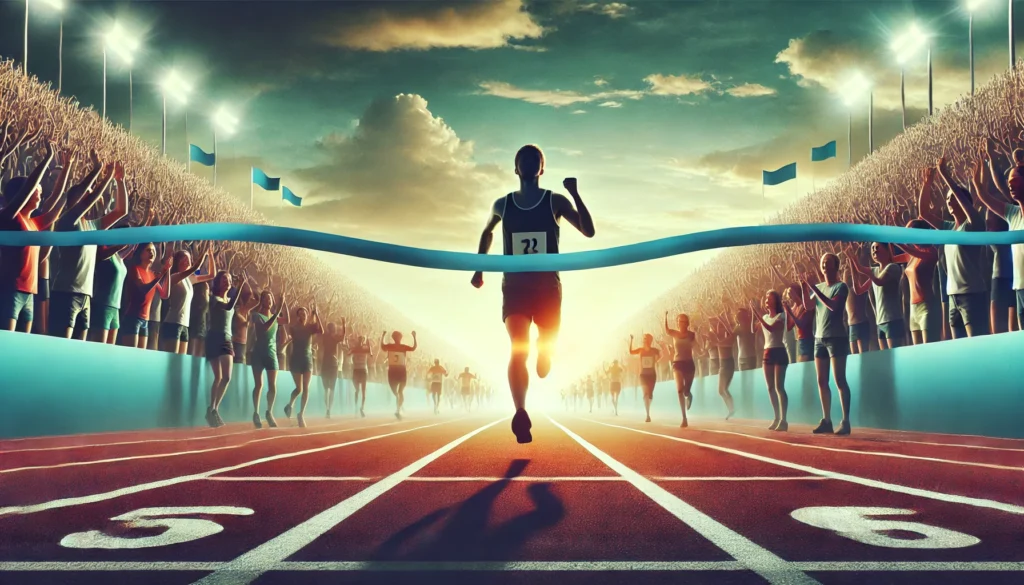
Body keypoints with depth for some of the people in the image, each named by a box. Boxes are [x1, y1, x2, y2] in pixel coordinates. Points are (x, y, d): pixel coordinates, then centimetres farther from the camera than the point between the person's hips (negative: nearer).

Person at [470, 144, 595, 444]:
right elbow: (487, 232, 26)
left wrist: (575, 194, -20)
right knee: (518, 349, -19)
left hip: (547, 287, 0)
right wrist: (479, 269, 20)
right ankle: (520, 414, -29)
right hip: (514, 286, 0)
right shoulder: (502, 205, 6)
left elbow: (588, 231, -9)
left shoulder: (555, 202, 0)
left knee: (546, 349, 8)